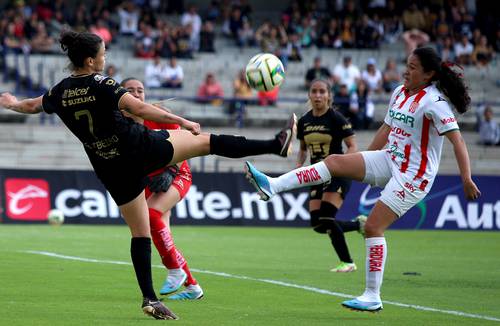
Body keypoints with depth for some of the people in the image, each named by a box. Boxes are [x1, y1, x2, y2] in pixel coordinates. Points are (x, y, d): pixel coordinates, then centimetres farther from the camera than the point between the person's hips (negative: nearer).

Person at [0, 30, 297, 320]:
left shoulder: (60, 93, 3)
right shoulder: (102, 85, -15)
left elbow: (33, 106, 23)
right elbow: (139, 108, -25)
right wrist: (183, 122, -24)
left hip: (112, 170, 6)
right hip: (141, 148, -6)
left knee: (140, 233, 11)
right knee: (207, 142, 1)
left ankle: (149, 298, 5)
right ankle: (277, 145, -2)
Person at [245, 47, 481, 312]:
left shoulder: (433, 101, -16)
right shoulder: (399, 92, 9)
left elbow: (457, 139, -21)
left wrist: (466, 180, -29)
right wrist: (363, 163, 27)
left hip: (414, 175, -8)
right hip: (389, 161, 8)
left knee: (372, 227, -11)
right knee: (335, 161, -9)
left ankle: (373, 298, -4)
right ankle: (272, 186, -16)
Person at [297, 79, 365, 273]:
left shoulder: (336, 118, -10)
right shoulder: (304, 121, 6)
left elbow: (353, 147, -11)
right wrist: (299, 165, -1)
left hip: (338, 175, -6)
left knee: (327, 219, -19)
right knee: (317, 224, -3)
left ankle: (347, 262, -4)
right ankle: (359, 224, 23)